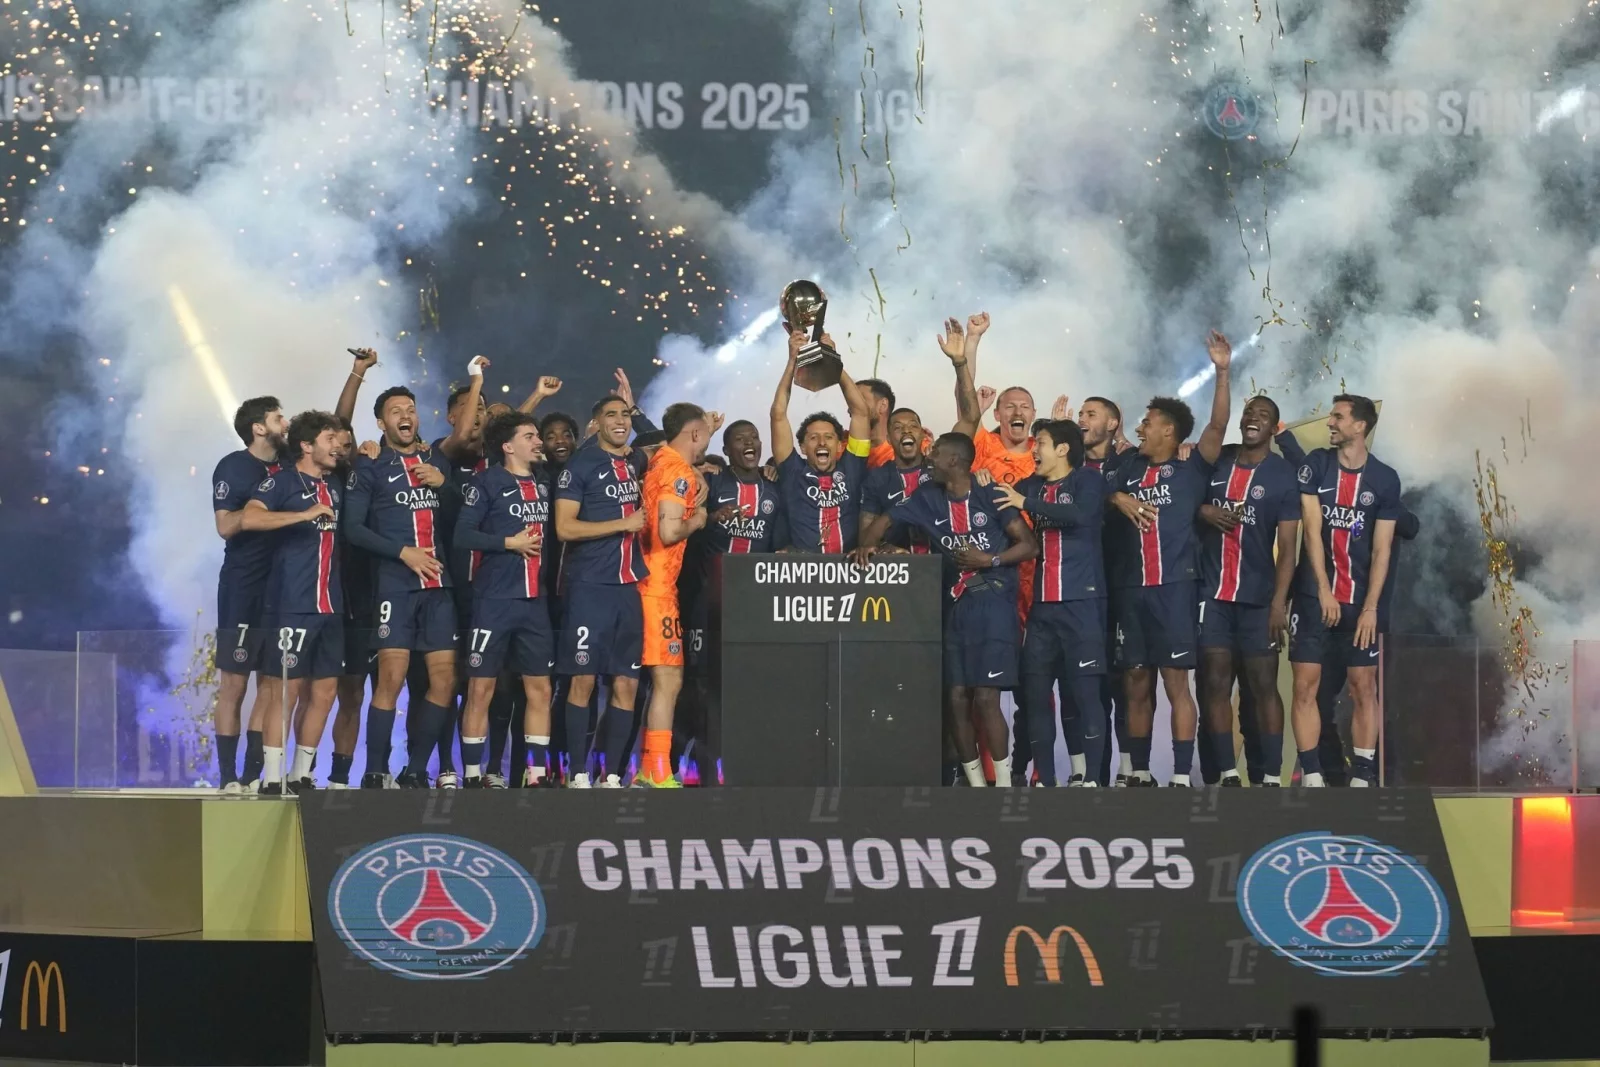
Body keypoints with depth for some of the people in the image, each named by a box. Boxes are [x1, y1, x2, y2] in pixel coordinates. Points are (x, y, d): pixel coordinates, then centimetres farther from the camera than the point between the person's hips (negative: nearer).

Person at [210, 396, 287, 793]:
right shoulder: (234, 467, -6)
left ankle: (253, 774, 9)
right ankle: (228, 777, -1)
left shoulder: (288, 466, 10)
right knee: (234, 685, -3)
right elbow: (226, 525, -15)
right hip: (243, 590, -6)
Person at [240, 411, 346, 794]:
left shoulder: (335, 486, 16)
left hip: (331, 605, 7)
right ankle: (272, 778, -5)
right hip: (294, 604, -7)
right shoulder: (283, 482, -5)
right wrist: (306, 514, -25)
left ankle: (301, 775, 15)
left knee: (324, 691, 7)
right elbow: (249, 519, -20)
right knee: (288, 688, -7)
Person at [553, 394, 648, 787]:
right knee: (584, 679, -5)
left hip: (629, 587, 6)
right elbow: (565, 527, -12)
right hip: (590, 587, -6)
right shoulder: (581, 464, -4)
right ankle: (577, 775, -1)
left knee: (627, 683, 4)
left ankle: (612, 775, 9)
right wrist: (624, 524, -11)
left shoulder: (636, 464, 15)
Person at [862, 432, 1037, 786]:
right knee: (955, 697, 1)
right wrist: (870, 544, -4)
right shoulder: (928, 498, 11)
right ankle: (975, 782, 10)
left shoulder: (990, 497, -4)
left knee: (985, 697, -13)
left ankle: (1004, 781, -6)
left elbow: (1029, 545, -4)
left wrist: (990, 561, -15)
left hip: (992, 602, -5)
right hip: (954, 606, 5)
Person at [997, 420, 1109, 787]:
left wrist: (1027, 504, -14)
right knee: (1035, 690, 3)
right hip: (1041, 604, 6)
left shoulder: (1088, 481, 0)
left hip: (1082, 602, -6)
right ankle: (1044, 779, 9)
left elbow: (1079, 515, -17)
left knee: (1084, 688, -8)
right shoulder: (1031, 486, 17)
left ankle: (1089, 778, -8)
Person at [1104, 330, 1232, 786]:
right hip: (1130, 590, 5)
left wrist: (1222, 372, -17)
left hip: (1174, 589, -5)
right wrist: (1119, 499, -9)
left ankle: (1182, 777, -7)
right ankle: (1140, 773, 15)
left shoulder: (1190, 471, 3)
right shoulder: (1129, 470, 17)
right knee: (1136, 685, 8)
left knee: (1175, 682, -6)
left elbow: (1218, 426, -7)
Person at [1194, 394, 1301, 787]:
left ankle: (1270, 777, -1)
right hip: (1212, 592, 3)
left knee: (1262, 684, -2)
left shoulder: (1282, 475, -3)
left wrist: (1279, 602, -16)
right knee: (1215, 682, -1)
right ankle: (1228, 774, 1)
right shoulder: (1215, 462, 7)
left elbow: (1286, 547, -6)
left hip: (1258, 596, -3)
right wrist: (1204, 510, -4)